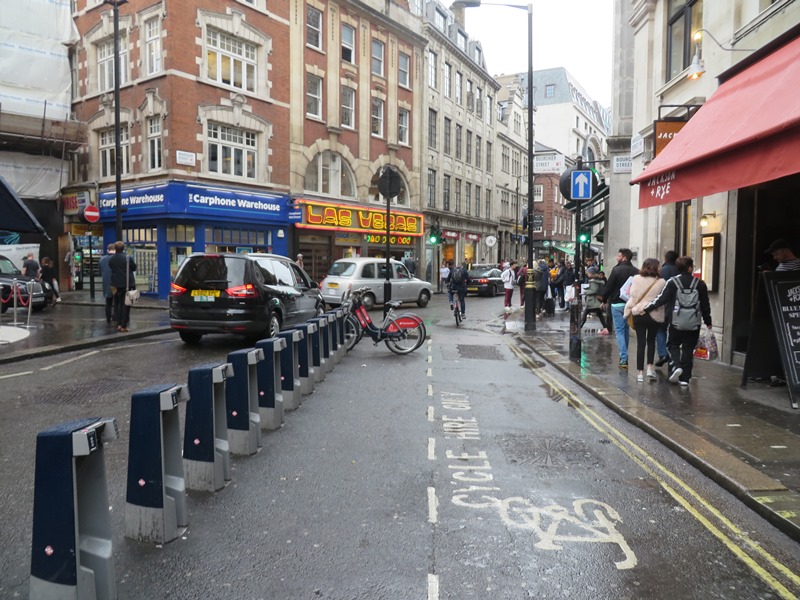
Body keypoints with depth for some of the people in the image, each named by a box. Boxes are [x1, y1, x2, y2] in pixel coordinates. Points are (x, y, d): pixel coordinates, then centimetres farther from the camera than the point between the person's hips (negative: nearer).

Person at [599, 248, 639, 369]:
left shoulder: (617, 270, -12)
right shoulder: (636, 271, 3)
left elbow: (608, 286, -10)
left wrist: (604, 300, 2)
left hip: (617, 303, -5)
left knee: (619, 330, -1)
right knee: (626, 329, 19)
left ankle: (623, 359, -8)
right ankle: (624, 356, 29)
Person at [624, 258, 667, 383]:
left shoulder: (636, 279, -5)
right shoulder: (661, 282, -11)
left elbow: (632, 297, -2)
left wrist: (627, 312, 3)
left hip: (638, 314, 1)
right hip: (655, 315, -1)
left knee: (640, 343, 5)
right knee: (651, 340, 20)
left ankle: (640, 372, 5)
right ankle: (650, 367, 11)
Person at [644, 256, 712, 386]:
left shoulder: (672, 282, -5)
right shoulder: (700, 284, 1)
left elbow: (661, 299, -8)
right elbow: (705, 305, 6)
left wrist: (646, 308, 1)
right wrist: (708, 322, 17)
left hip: (677, 322, -1)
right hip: (694, 323, 1)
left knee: (673, 345, 15)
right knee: (688, 349, 8)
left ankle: (676, 366, -11)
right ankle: (685, 378, 10)